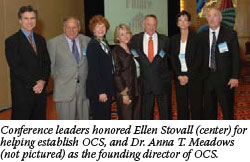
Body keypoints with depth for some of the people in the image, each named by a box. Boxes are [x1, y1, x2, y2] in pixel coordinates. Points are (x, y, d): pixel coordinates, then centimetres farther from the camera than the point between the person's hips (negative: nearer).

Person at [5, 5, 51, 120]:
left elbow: (47, 63, 10)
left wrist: (43, 81, -7)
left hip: (40, 89, 6)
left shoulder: (40, 40, 13)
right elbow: (16, 67, -14)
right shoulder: (12, 41, -7)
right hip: (22, 92, -6)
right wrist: (34, 84, -16)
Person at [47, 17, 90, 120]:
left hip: (84, 87, 3)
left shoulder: (87, 41, 4)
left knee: (85, 118, 13)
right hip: (65, 89, -2)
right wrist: (58, 80, 5)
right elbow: (51, 65, 4)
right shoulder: (54, 43, -3)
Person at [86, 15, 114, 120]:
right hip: (98, 91, -9)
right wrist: (101, 92, -20)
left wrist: (108, 90, 13)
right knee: (100, 118, 0)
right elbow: (94, 71, -18)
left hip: (107, 89, 9)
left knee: (106, 118, 17)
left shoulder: (104, 42, 12)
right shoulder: (92, 45, -15)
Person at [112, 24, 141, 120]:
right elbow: (117, 74, -13)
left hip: (136, 90, 7)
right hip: (125, 91, -7)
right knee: (126, 119, -1)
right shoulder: (116, 51, -9)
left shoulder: (131, 49, 12)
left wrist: (138, 89, 10)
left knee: (136, 118, 11)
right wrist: (124, 93, -16)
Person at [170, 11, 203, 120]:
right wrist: (179, 76, -5)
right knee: (181, 106, 7)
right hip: (179, 77, 3)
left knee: (196, 105, 0)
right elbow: (173, 60, 6)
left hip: (193, 77, -3)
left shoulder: (196, 38, -2)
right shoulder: (174, 39, 9)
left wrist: (188, 76, -10)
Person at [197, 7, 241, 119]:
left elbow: (236, 57, -4)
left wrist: (235, 77, -10)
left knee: (227, 108, 2)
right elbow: (201, 57, 10)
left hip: (225, 78, -3)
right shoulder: (202, 36, 8)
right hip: (208, 77, 3)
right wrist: (201, 75, 2)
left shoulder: (230, 34, -1)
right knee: (209, 108, 11)